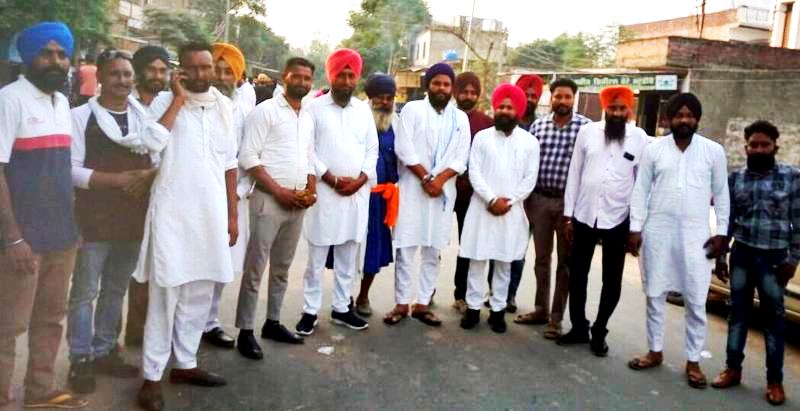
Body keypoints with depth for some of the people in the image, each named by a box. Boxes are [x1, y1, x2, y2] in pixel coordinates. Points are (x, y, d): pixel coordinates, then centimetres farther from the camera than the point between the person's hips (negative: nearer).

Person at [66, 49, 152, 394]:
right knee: (84, 292, 3)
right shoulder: (80, 116, -4)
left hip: (134, 218, 5)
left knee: (116, 290, 15)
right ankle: (81, 360, 16)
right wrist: (117, 179, -19)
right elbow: (71, 169, -11)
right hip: (95, 219, -4)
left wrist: (148, 176, -12)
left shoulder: (146, 116, 9)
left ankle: (104, 352, 28)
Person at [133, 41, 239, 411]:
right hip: (172, 211, -4)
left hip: (211, 212, 5)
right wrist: (179, 99, -14)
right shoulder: (165, 100, -3)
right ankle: (152, 376, 8)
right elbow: (152, 142, -22)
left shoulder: (224, 106, 9)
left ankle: (185, 363, 25)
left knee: (199, 292, 11)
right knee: (166, 292, -3)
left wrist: (232, 214, 10)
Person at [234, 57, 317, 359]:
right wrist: (279, 190, -16)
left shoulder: (310, 116, 15)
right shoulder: (265, 111, -5)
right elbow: (248, 157, -12)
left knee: (282, 268, 14)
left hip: (298, 204, 7)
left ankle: (272, 322, 25)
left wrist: (310, 191, 2)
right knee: (255, 269, -3)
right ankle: (245, 331, 5)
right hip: (268, 200, -6)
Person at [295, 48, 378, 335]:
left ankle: (341, 308, 23)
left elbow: (372, 149, 10)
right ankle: (310, 311, 13)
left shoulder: (364, 110, 11)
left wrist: (360, 179, -5)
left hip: (357, 193, 4)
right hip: (324, 192, -4)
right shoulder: (315, 107, -1)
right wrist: (331, 179, -12)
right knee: (316, 257, 2)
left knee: (348, 257, 11)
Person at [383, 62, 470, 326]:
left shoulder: (460, 118, 11)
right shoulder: (412, 109, 2)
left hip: (444, 191, 3)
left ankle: (422, 304, 15)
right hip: (412, 188, -3)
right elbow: (404, 149, -7)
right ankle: (401, 304, 8)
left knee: (433, 250, 6)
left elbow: (461, 158, 3)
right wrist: (426, 178, -12)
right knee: (406, 248, -2)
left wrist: (439, 179, -13)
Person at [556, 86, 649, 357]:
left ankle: (599, 332, 24)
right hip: (584, 215, 1)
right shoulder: (587, 131, 0)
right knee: (578, 275, 10)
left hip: (618, 218, -1)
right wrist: (568, 214, 0)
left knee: (612, 281, 7)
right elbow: (574, 173, 2)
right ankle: (579, 328, 27)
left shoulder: (640, 138, -3)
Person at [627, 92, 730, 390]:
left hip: (695, 234, -1)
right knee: (655, 294, 9)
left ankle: (693, 360, 17)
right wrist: (635, 228, -3)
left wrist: (722, 232, 1)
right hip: (657, 231, 1)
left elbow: (721, 194, 5)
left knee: (696, 300, 3)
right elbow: (641, 191, 2)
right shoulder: (654, 149, 1)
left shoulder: (714, 151, 1)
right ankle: (655, 351, 25)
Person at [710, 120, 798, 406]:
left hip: (774, 257, -2)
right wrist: (720, 257, 5)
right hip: (742, 254, 2)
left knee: (774, 317, 7)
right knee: (738, 312, 10)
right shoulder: (735, 178, 3)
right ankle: (733, 368, 22)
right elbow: (727, 219, 6)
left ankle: (775, 379, 18)